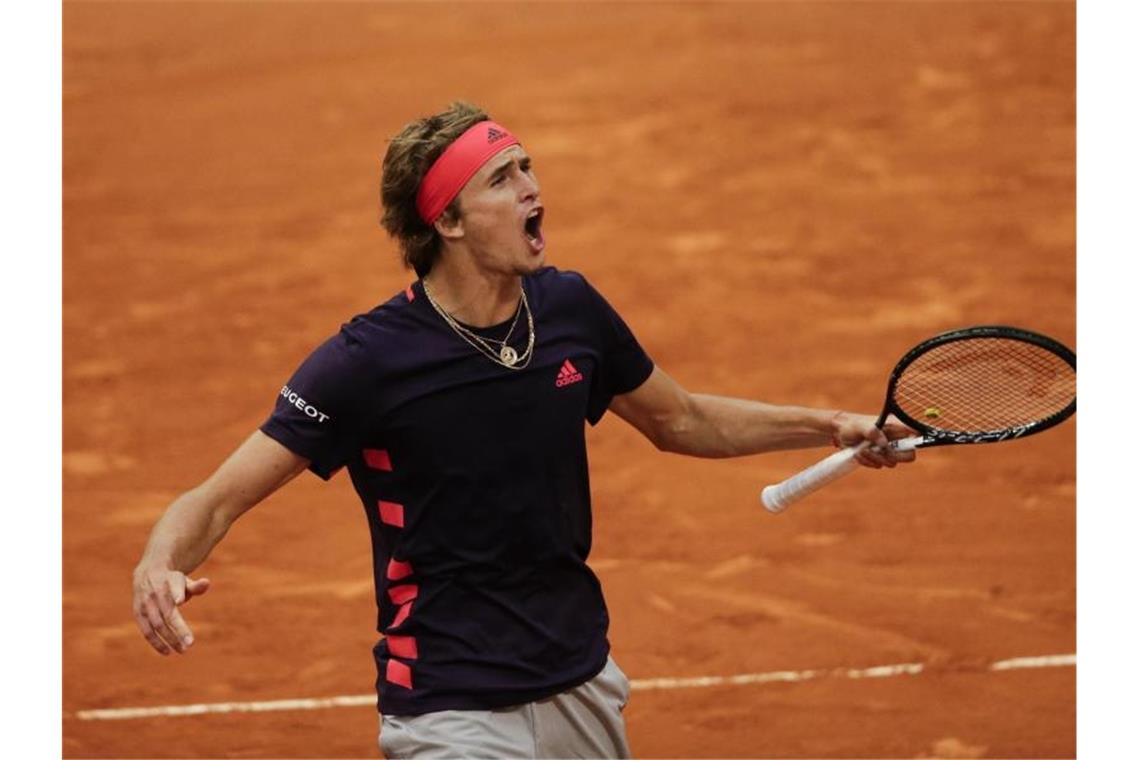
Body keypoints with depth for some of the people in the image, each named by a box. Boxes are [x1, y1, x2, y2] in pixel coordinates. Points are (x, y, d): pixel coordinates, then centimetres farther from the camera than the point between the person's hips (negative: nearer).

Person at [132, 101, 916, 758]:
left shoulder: (571, 309, -1)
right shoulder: (367, 360, -17)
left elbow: (680, 420, 18)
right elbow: (217, 499, -17)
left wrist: (830, 426, 12)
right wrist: (160, 567, -39)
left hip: (584, 689, 6)